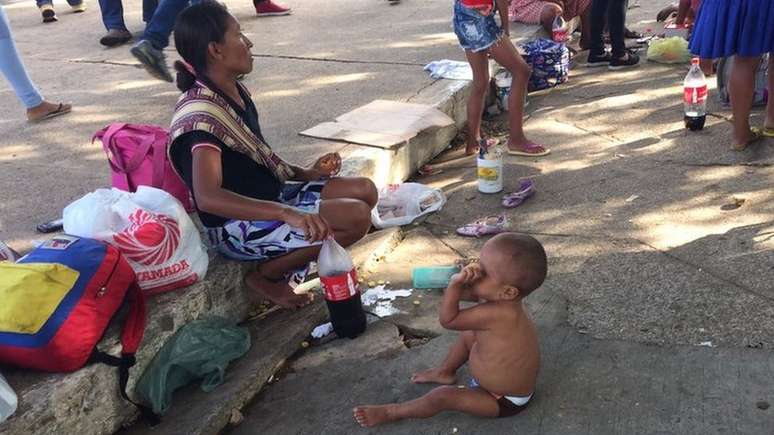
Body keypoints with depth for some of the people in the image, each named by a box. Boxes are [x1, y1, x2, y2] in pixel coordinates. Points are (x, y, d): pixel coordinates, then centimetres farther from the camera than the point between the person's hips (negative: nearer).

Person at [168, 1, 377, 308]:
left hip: (268, 197, 10)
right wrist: (287, 213, -46)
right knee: (356, 217, -22)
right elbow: (207, 197, -37)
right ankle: (266, 276, -5)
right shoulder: (201, 114, -24)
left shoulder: (235, 93, 6)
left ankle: (288, 263, 4)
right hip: (239, 226, -9)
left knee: (364, 190, 4)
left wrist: (306, 173, 5)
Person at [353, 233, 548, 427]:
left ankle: (392, 412, 12)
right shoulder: (503, 298, -13)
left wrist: (457, 282, -36)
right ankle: (445, 372, 40)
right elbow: (463, 292, -5)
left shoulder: (496, 313, -40)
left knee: (443, 396, -9)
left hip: (506, 400, -9)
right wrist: (459, 280, -27)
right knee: (468, 336, 20)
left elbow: (447, 319, -30)